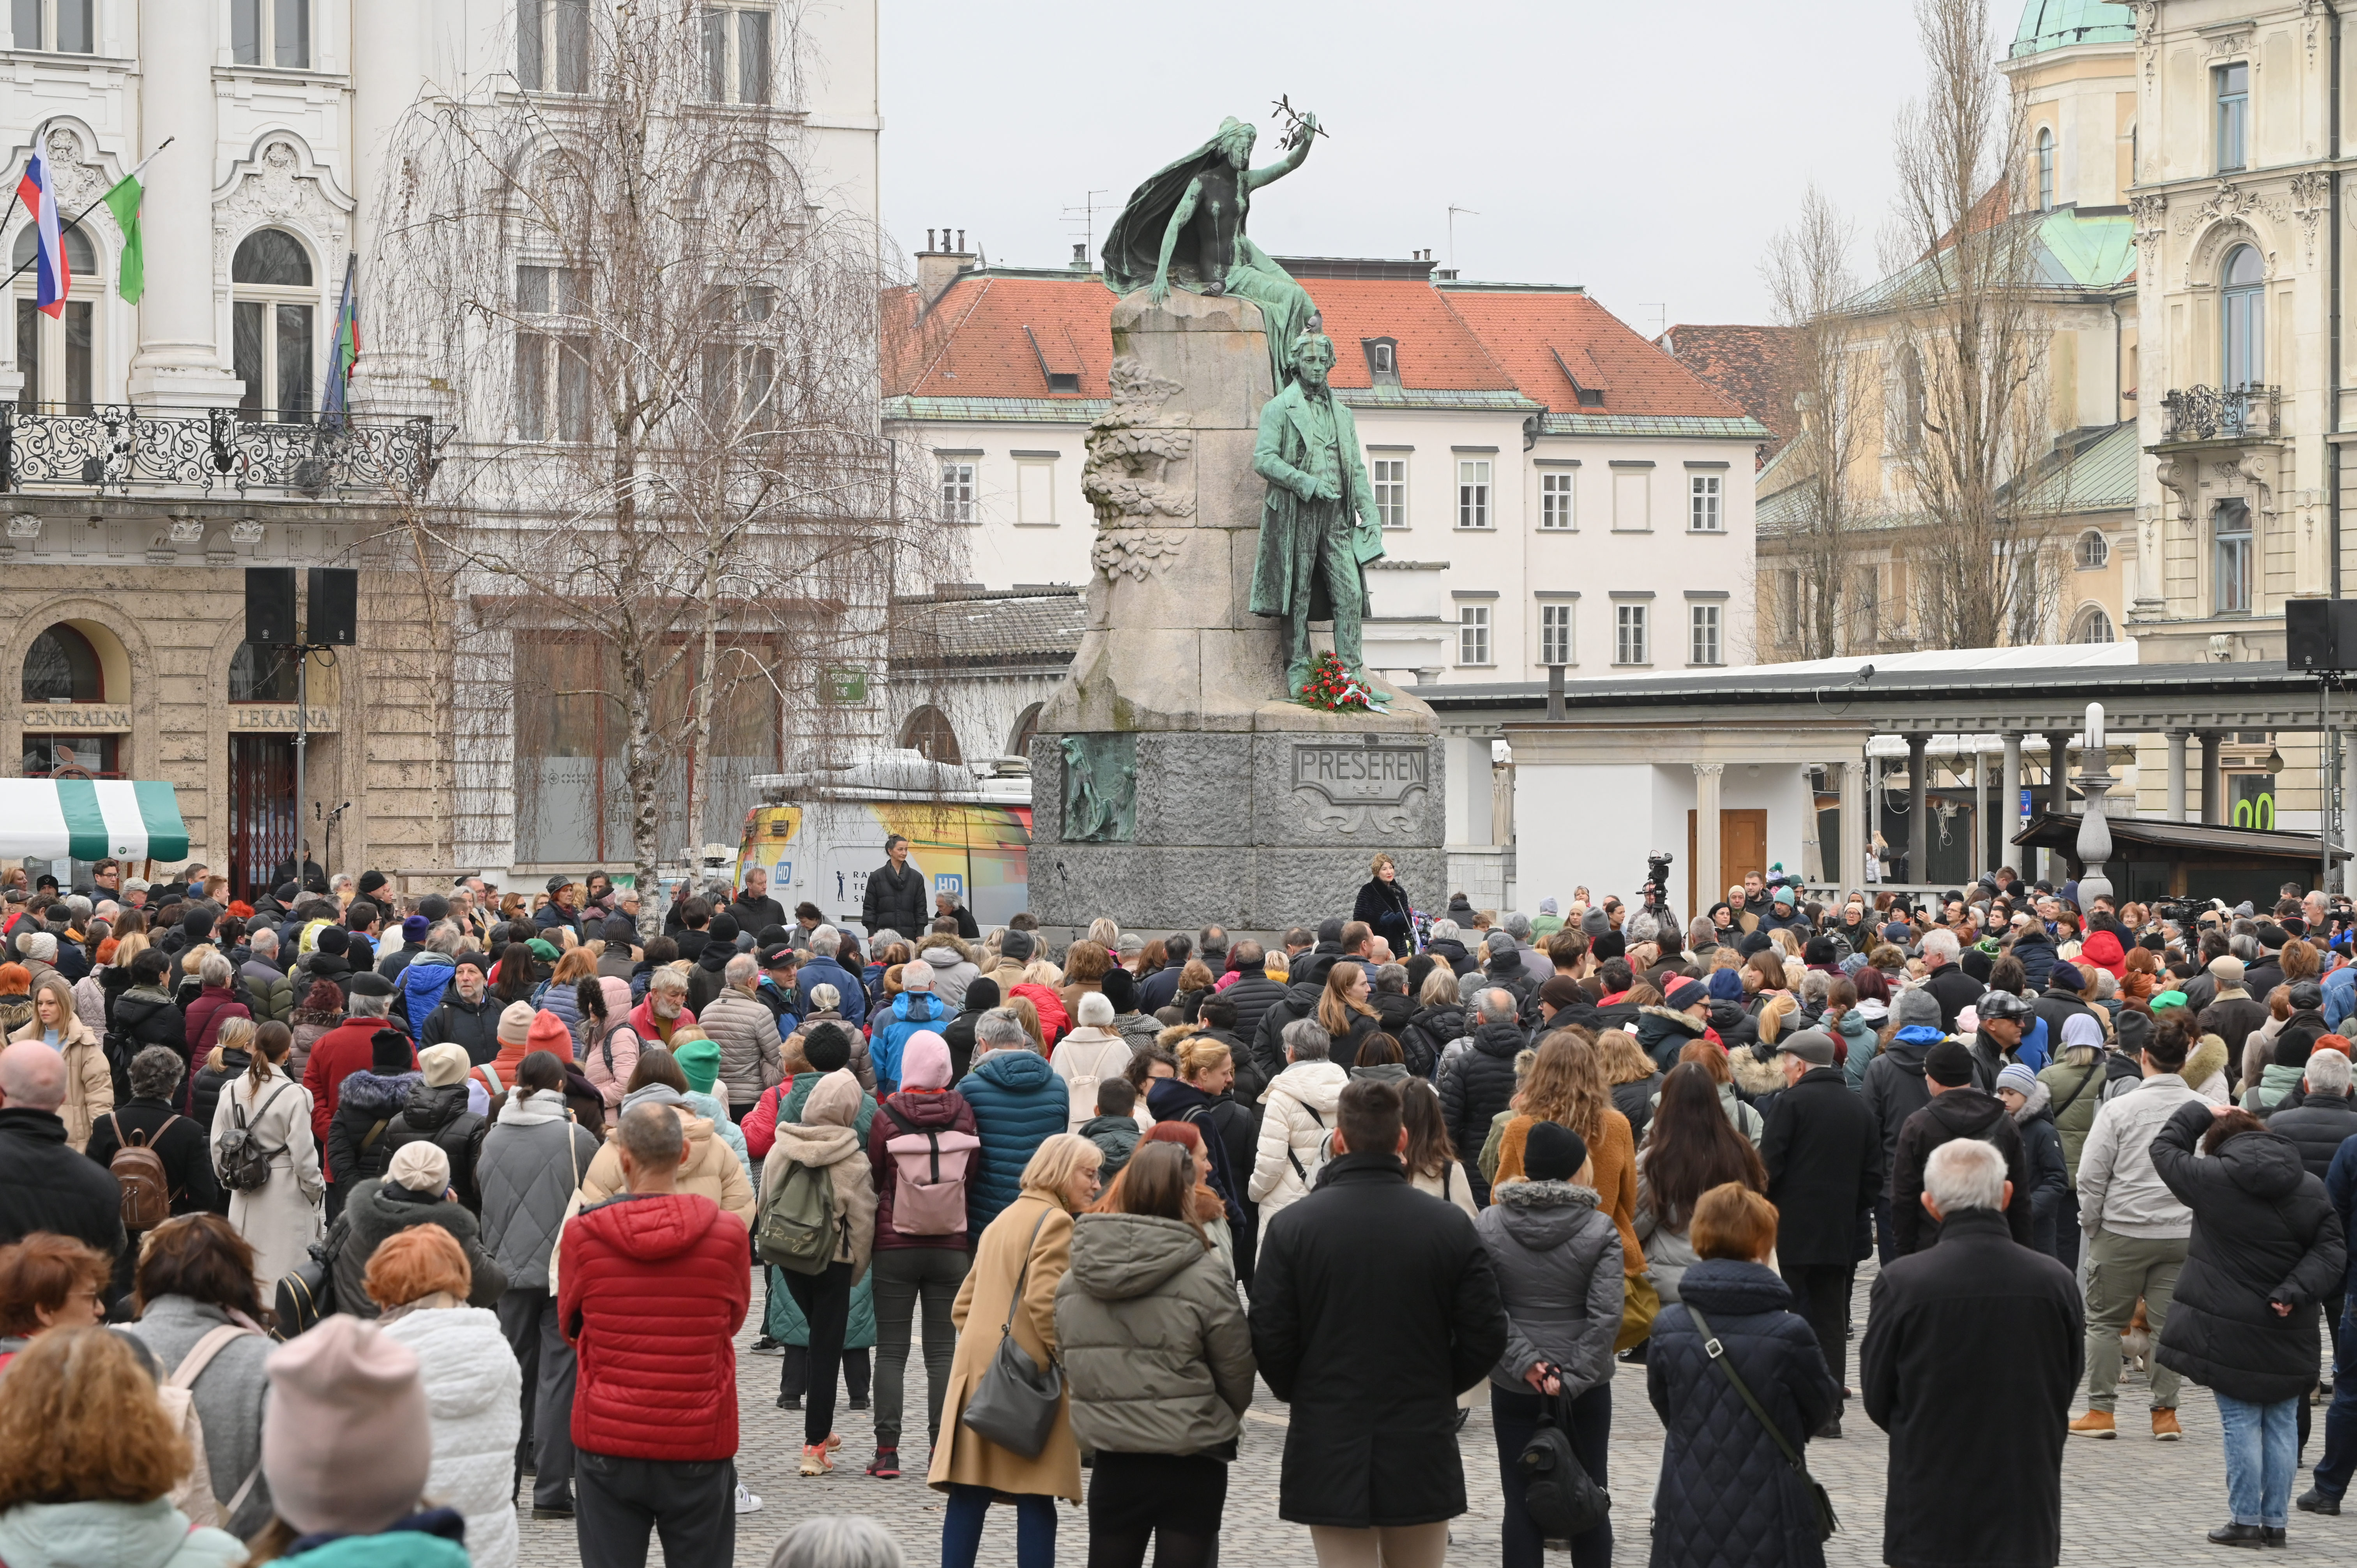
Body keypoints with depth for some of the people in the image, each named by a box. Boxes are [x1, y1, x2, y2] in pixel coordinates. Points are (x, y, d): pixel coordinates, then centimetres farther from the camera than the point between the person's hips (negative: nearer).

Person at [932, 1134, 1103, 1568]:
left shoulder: (1002, 1220, 22)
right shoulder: (1055, 1221, -7)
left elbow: (963, 1305, 21)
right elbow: (1044, 1301, -19)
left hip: (977, 1370, 8)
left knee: (968, 1494, 3)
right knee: (1035, 1496, -4)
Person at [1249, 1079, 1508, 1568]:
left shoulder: (1290, 1226, -8)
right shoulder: (1451, 1225, -5)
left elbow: (1270, 1339, -6)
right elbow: (1486, 1336, -2)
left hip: (1329, 1451, -1)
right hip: (1423, 1451, 1)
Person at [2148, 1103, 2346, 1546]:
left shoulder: (2212, 1179, -9)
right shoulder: (2311, 1188, 2)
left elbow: (2165, 1149, 8)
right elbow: (2333, 1252, -3)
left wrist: (2199, 1113, 19)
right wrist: (2294, 1292, -11)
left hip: (2231, 1332, -3)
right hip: (2289, 1335, 4)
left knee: (2241, 1424, 2)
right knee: (2282, 1424, 11)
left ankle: (2247, 1520, 4)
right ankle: (2276, 1521, 15)